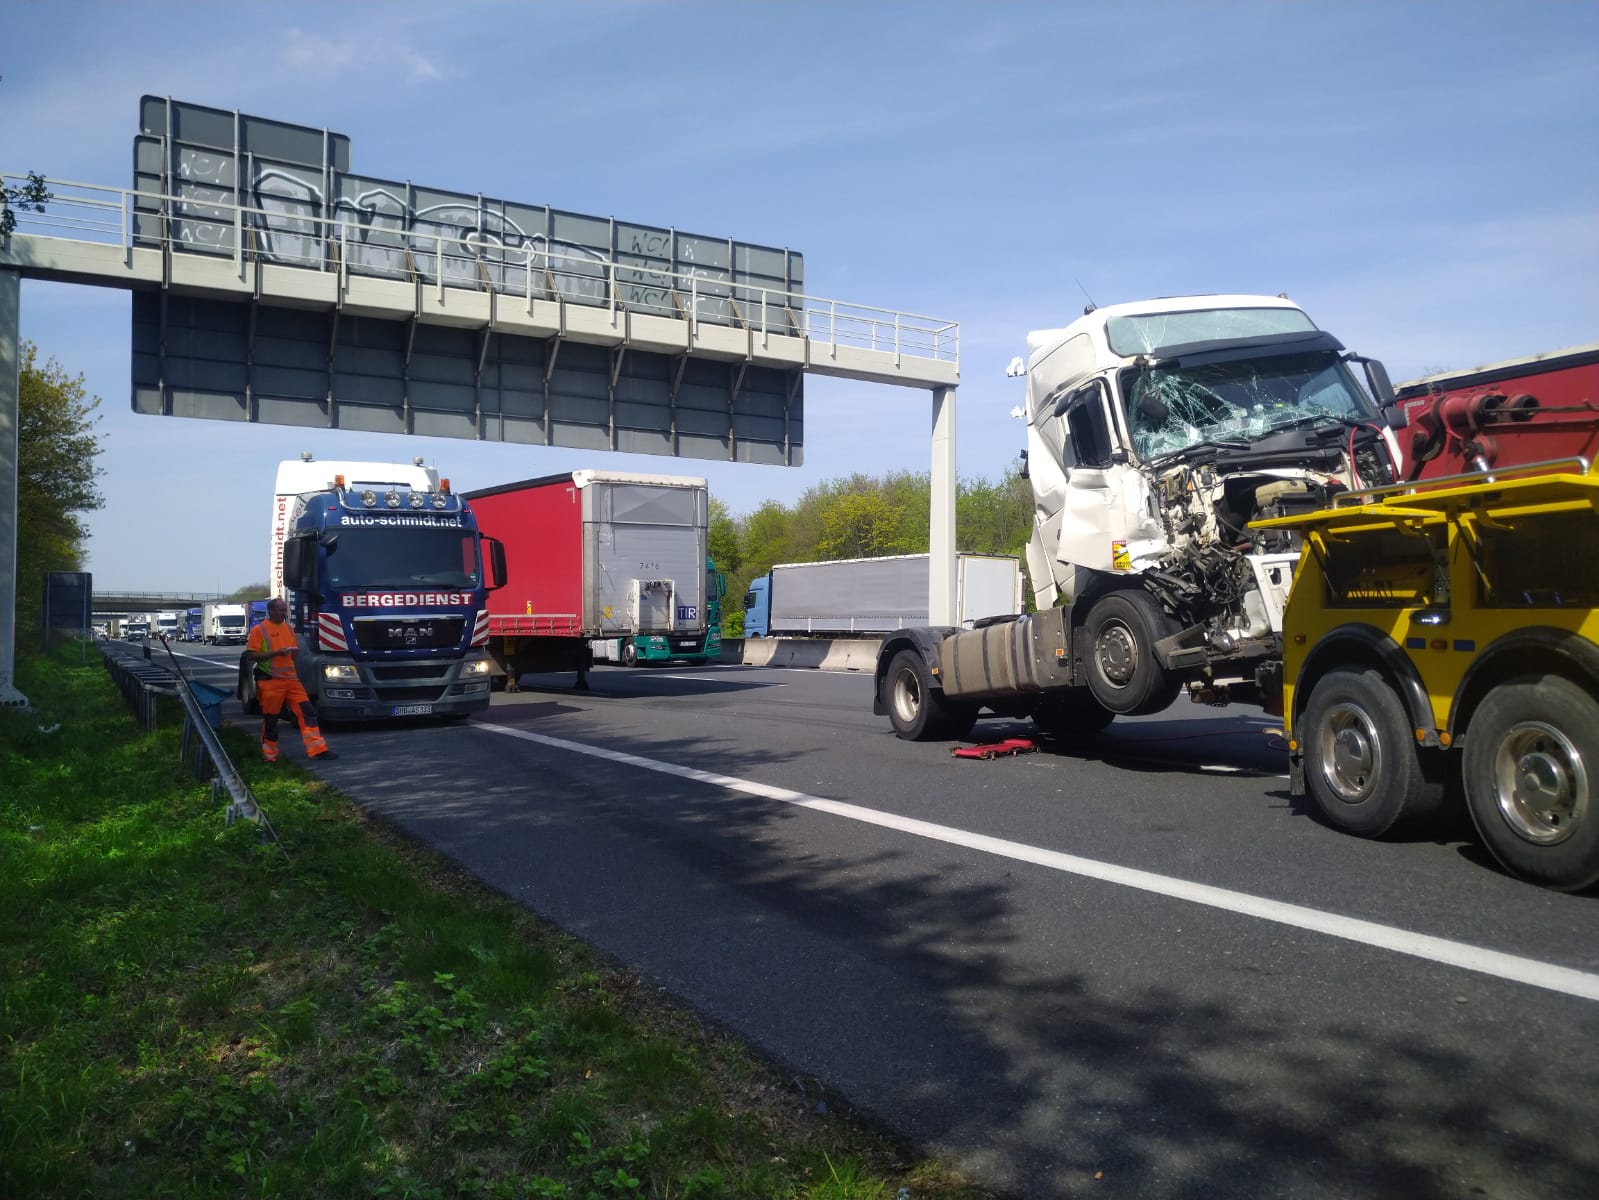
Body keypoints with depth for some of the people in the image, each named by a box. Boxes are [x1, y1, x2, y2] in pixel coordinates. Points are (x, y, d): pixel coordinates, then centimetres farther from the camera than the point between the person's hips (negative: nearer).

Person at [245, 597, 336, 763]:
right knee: (270, 718, 4)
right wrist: (276, 653, -18)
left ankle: (317, 749, -1)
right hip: (271, 681, -6)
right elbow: (252, 656, -10)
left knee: (307, 711, -2)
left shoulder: (288, 628, 14)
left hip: (291, 679, 6)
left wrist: (294, 652, 0)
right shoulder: (259, 630, -4)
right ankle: (269, 754, 17)